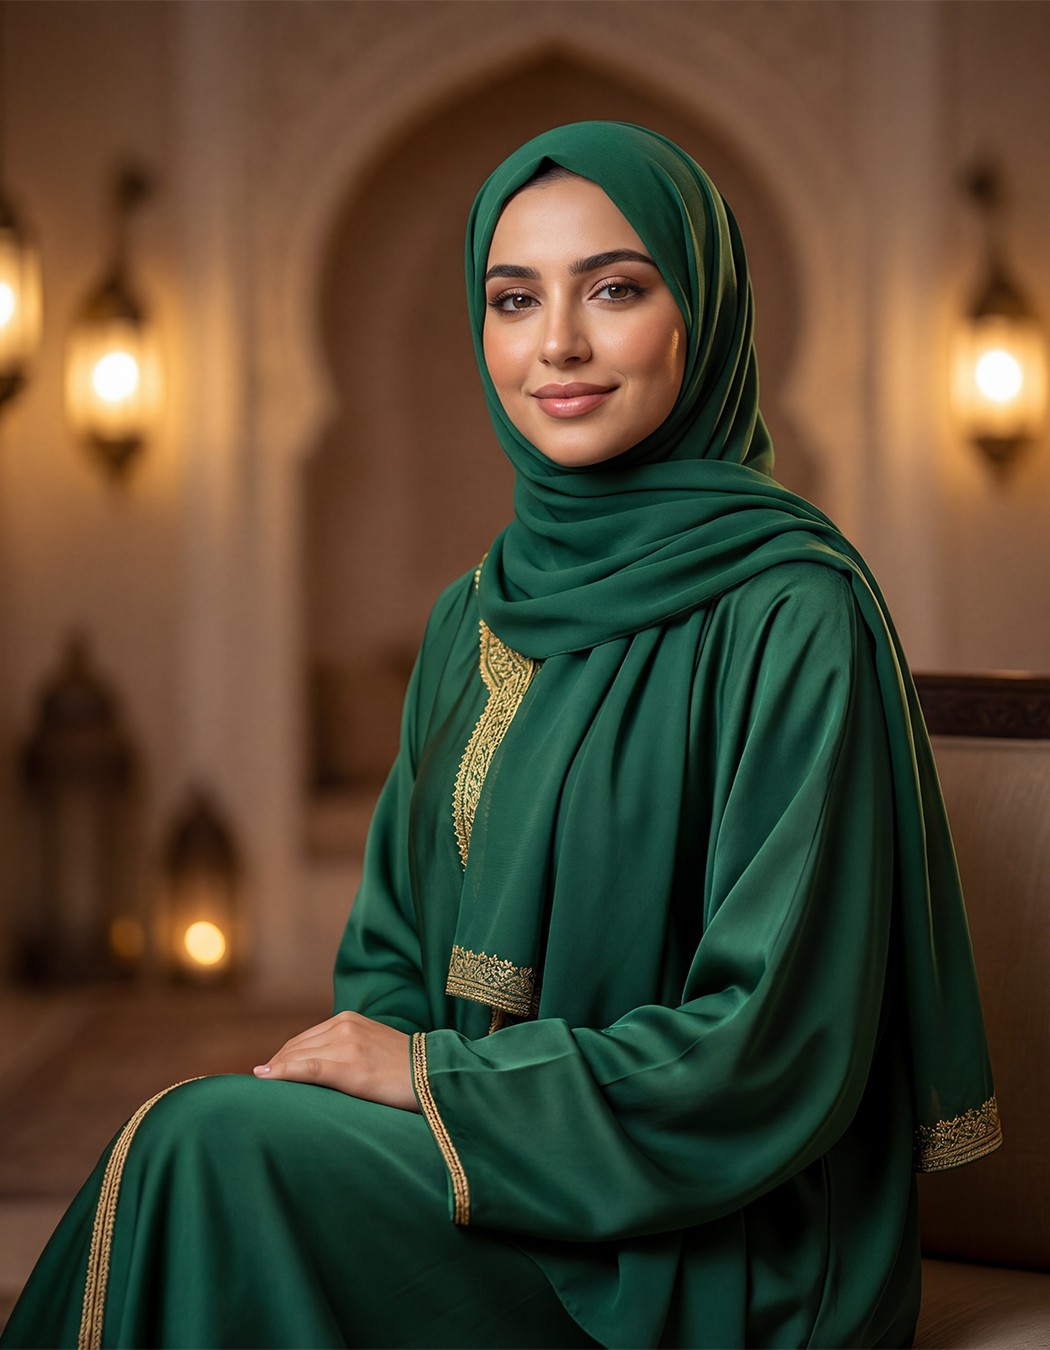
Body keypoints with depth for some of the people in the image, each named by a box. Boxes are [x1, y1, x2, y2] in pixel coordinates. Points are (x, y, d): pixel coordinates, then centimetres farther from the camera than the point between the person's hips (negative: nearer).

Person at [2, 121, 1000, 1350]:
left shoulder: (791, 617, -13)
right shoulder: (472, 623, 10)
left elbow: (773, 1051, -17)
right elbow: (392, 947, 15)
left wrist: (434, 1073, -13)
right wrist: (367, 1054, -8)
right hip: (483, 1184, 6)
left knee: (207, 1149, -24)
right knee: (189, 1151, -22)